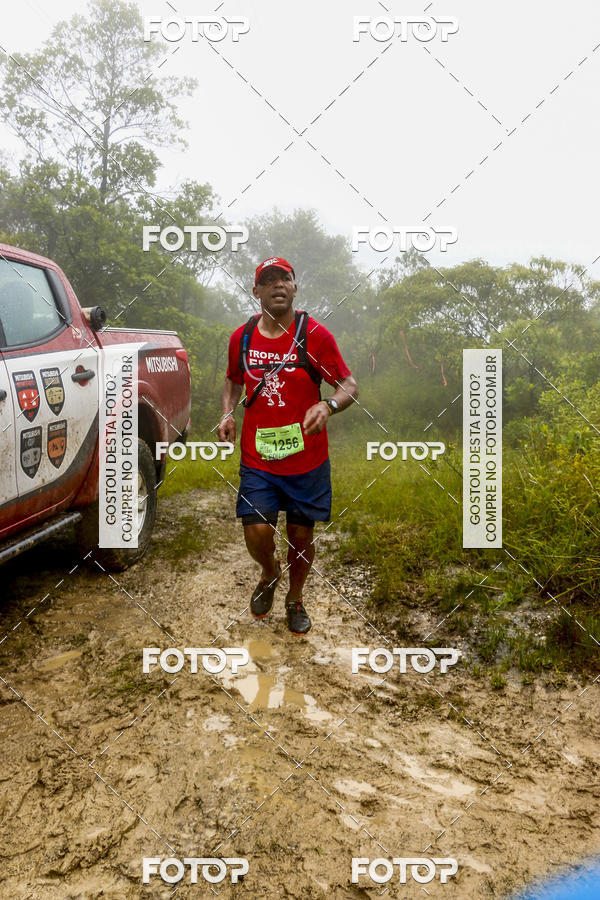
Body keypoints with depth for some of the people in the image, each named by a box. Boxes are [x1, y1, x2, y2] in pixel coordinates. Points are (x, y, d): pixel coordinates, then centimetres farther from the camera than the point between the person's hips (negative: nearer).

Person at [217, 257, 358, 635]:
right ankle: (270, 573, 28)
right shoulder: (242, 337, 4)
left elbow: (350, 385, -5)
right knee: (257, 533, -10)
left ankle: (295, 600, 38)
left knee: (301, 536, 10)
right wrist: (228, 412, 1)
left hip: (307, 461, -1)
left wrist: (327, 406, -27)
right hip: (257, 460, 1)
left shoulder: (315, 335, -6)